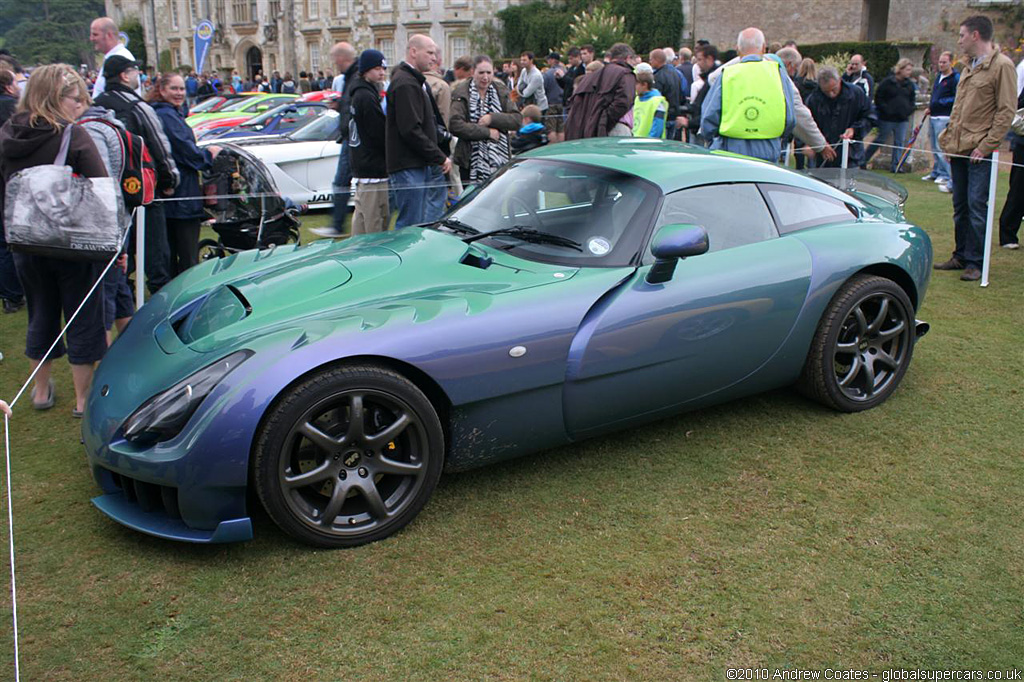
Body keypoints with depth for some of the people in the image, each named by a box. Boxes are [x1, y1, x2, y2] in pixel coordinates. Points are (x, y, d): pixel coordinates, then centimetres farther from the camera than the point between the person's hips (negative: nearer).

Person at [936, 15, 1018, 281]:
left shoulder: (1002, 66, -8)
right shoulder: (969, 67, 17)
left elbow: (1006, 111, -12)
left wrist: (985, 146, -16)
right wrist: (950, 141, 14)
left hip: (980, 151, -8)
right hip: (959, 149, 8)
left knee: (976, 205, -7)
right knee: (960, 205, 11)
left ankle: (975, 262, 0)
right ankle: (961, 256, 20)